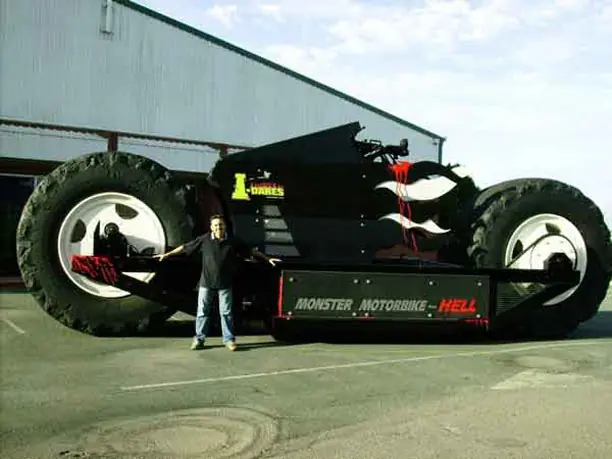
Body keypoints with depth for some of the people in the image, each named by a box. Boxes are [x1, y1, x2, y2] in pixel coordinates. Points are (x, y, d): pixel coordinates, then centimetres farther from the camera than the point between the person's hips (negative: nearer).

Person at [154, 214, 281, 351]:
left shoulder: (233, 241, -1)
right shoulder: (204, 240, -4)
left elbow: (251, 251, 6)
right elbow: (185, 247, 1)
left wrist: (268, 259, 6)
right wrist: (167, 254, 3)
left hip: (225, 283, 0)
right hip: (206, 282, 0)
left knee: (226, 312, 5)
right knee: (202, 311, 5)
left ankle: (229, 339, 15)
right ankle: (199, 339, 15)